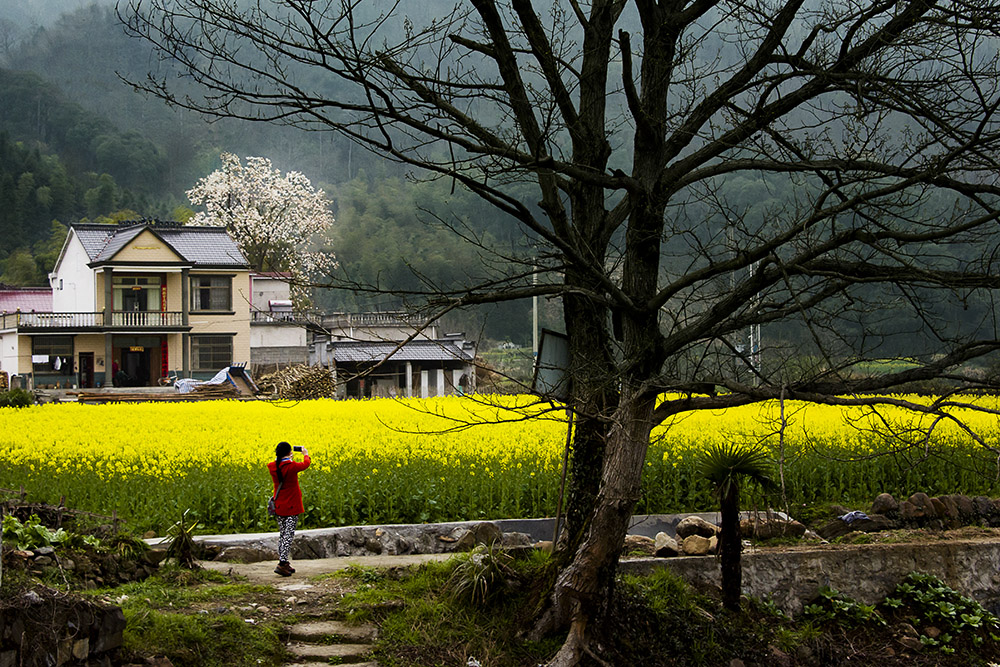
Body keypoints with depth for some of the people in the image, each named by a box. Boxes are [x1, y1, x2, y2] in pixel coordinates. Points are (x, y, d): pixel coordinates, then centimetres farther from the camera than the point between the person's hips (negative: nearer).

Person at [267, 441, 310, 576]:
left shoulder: (272, 467, -4)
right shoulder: (292, 466, -18)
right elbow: (306, 464, 2)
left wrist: (288, 458, 34)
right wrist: (305, 454, 22)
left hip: (279, 506, 6)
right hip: (292, 506, -6)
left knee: (282, 533, 14)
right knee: (289, 534, -5)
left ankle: (284, 562, 20)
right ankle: (282, 564, -12)